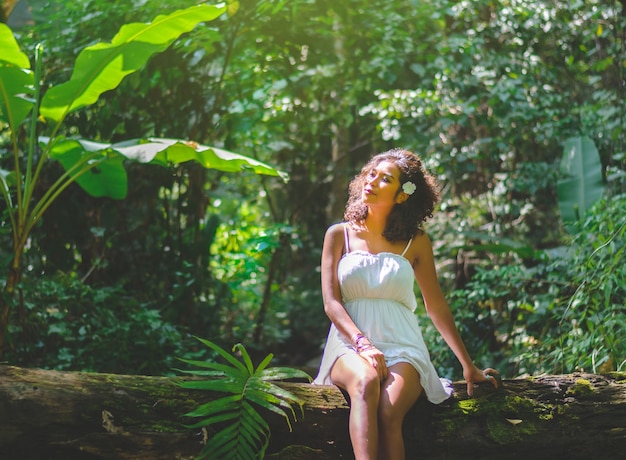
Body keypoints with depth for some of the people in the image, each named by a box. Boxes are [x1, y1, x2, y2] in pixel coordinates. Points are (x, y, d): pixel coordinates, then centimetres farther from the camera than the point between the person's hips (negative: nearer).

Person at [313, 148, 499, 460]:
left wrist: (468, 366, 13)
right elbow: (331, 302, 2)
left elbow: (436, 306, 15)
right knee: (366, 381, -36)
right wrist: (362, 344, -15)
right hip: (349, 344, 0)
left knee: (389, 410, -32)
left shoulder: (415, 242, 11)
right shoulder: (339, 235, 10)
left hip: (402, 347, 0)